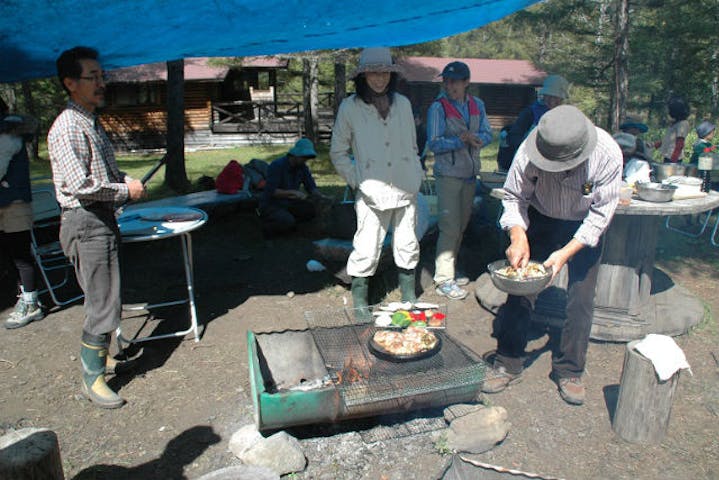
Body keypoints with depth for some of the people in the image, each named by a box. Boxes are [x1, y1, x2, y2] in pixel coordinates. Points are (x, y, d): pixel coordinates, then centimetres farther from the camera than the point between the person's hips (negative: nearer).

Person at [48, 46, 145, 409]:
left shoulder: (92, 122, 15)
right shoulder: (68, 128, -15)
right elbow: (79, 185, -23)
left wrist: (125, 180, 8)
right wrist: (125, 191, -12)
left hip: (102, 219, 10)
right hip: (85, 223, -10)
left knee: (101, 298, 19)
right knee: (104, 304, -5)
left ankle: (98, 354, 35)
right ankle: (92, 379, 9)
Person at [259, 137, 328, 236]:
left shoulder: (302, 167, 1)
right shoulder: (277, 165, -19)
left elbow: (311, 187, 1)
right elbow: (271, 191, -25)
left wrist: (322, 196, -21)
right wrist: (292, 192, -36)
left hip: (289, 203, 7)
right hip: (271, 205, -7)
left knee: (312, 208, -15)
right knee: (287, 222, -33)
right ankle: (268, 225, -3)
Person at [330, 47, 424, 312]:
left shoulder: (403, 103, 9)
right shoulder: (349, 107, -1)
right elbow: (338, 153, 5)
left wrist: (417, 176, 9)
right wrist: (356, 180, -4)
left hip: (406, 190, 4)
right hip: (372, 193, -3)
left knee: (408, 247, 11)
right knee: (366, 250, -3)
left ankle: (409, 298, 28)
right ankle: (359, 304, 15)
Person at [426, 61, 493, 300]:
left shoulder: (477, 105, 9)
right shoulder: (438, 107, -8)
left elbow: (487, 135, 7)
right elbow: (434, 143, -13)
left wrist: (475, 138, -15)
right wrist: (462, 140, -23)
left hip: (470, 174, 6)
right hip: (448, 175, -6)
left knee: (461, 225, 13)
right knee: (450, 227, -9)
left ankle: (449, 271, 27)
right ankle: (443, 279, 0)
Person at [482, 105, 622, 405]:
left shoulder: (608, 154, -29)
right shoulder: (530, 149, -28)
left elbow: (601, 212, -20)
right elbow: (514, 196, -15)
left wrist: (567, 252, -28)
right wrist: (518, 236, -30)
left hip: (585, 227, 0)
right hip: (541, 220, 1)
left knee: (580, 299, -3)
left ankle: (569, 371, 16)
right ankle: (508, 364, 12)